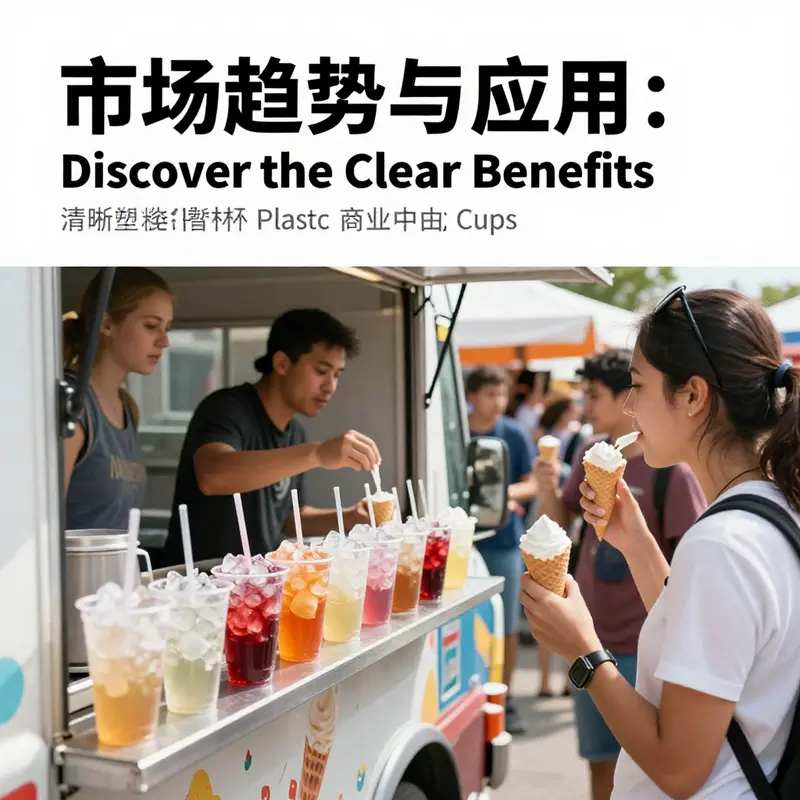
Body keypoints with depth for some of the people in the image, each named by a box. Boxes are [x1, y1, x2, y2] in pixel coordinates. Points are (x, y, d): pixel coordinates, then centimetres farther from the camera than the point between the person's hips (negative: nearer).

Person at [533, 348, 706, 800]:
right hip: (591, 635, 6)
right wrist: (549, 489, -10)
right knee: (600, 758, 18)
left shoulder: (670, 469, -17)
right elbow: (559, 524, 10)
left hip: (644, 646, -6)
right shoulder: (591, 452, 1)